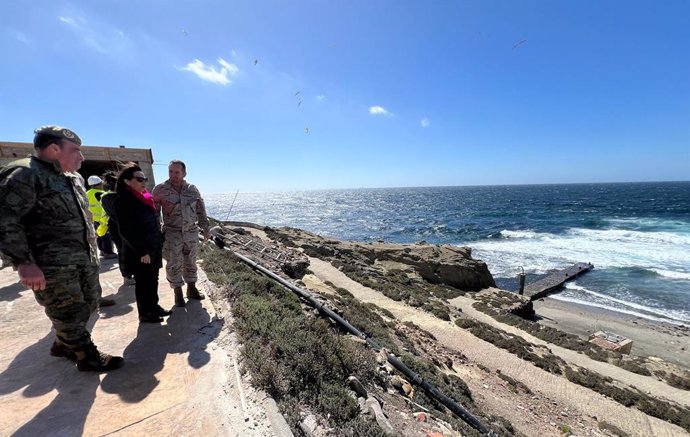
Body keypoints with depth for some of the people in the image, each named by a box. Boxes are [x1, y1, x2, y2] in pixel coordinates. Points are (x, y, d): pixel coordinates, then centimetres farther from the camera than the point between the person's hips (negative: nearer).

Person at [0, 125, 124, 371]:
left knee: (89, 304, 18)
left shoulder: (75, 179, 14)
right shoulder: (24, 173, -12)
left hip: (85, 259, 9)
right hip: (53, 265, -8)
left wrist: (92, 250, 21)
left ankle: (62, 345, 39)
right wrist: (24, 263, -22)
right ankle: (88, 357, 20)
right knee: (68, 313, 5)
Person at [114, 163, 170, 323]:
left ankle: (154, 307, 32)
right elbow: (125, 231, -19)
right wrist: (142, 252, -20)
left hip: (154, 248, 7)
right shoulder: (123, 200, -15)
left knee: (153, 280, 17)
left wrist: (160, 242, 13)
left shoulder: (145, 197, 9)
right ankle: (145, 314, 21)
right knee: (143, 283, 6)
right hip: (140, 252, -7)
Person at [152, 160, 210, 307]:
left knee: (190, 262, 14)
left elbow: (200, 209, 9)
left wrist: (205, 227, 9)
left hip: (191, 232, 3)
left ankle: (192, 289, 28)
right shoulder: (160, 189, -6)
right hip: (172, 233, -2)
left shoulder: (192, 189, 1)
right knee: (174, 265, 3)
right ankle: (178, 293, 18)